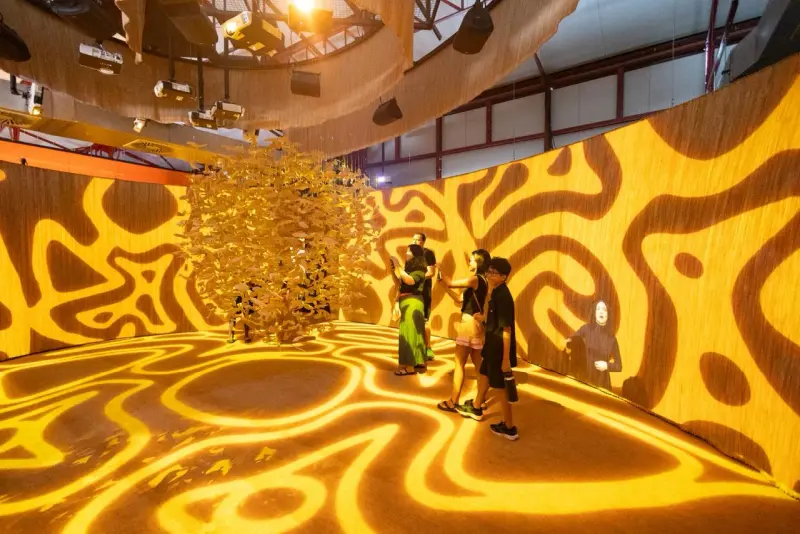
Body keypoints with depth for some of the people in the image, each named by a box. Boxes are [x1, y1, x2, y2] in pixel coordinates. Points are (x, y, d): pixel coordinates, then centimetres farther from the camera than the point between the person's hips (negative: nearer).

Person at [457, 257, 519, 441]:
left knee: (501, 387, 3)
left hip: (501, 347, -10)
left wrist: (506, 358, -24)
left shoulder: (503, 296, -24)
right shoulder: (495, 293, 4)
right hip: (493, 343, 10)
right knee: (484, 373, 25)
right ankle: (476, 408, 47)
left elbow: (507, 329, -25)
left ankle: (509, 428, 20)